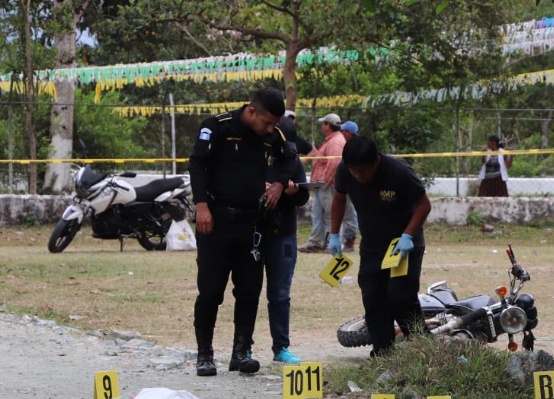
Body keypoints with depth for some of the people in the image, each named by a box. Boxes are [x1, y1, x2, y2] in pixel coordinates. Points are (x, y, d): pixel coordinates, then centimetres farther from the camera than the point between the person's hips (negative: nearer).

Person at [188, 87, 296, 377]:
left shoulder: (273, 136, 6)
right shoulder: (217, 127, -9)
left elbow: (289, 158, 25)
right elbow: (197, 164, -10)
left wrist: (279, 183, 6)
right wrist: (201, 204, -18)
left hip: (252, 223, 5)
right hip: (216, 220, -5)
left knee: (249, 290, 3)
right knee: (210, 290, -2)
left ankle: (241, 352, 10)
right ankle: (204, 355, 5)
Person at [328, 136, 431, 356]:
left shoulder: (399, 172, -27)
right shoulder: (345, 171, -13)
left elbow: (424, 204, -16)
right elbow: (339, 198, 9)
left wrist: (407, 236, -25)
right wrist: (334, 234, 6)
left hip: (404, 246, -5)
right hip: (371, 247, 5)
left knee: (400, 299, -14)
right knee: (373, 301, -2)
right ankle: (382, 353, 2)